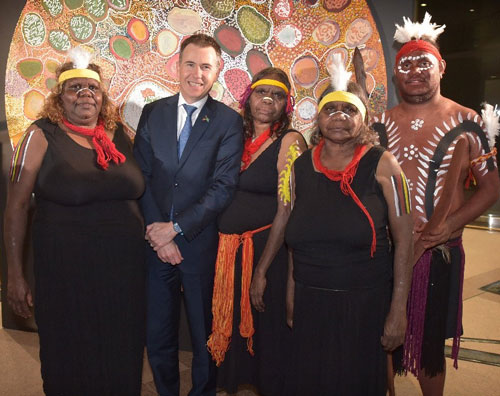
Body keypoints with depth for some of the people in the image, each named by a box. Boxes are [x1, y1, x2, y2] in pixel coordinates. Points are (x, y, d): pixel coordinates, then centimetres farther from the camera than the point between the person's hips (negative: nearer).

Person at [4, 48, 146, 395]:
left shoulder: (119, 134, 6)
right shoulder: (42, 136, -4)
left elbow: (137, 191, 16)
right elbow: (17, 205, -4)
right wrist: (15, 276, -5)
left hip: (125, 268, 3)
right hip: (65, 270, -3)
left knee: (122, 356, 15)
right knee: (71, 358, 12)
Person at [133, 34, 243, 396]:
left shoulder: (229, 121, -4)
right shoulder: (153, 112, 6)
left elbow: (223, 187, -10)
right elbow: (141, 176, 1)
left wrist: (176, 227, -14)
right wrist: (156, 231, -9)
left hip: (201, 242, -2)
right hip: (156, 241, 3)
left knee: (205, 335, 14)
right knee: (158, 336, 15)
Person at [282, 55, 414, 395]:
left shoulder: (381, 165, -6)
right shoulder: (301, 166, 4)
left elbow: (403, 239, -7)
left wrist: (398, 310, -9)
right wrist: (292, 295, 10)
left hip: (365, 303, -3)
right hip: (310, 303, 3)